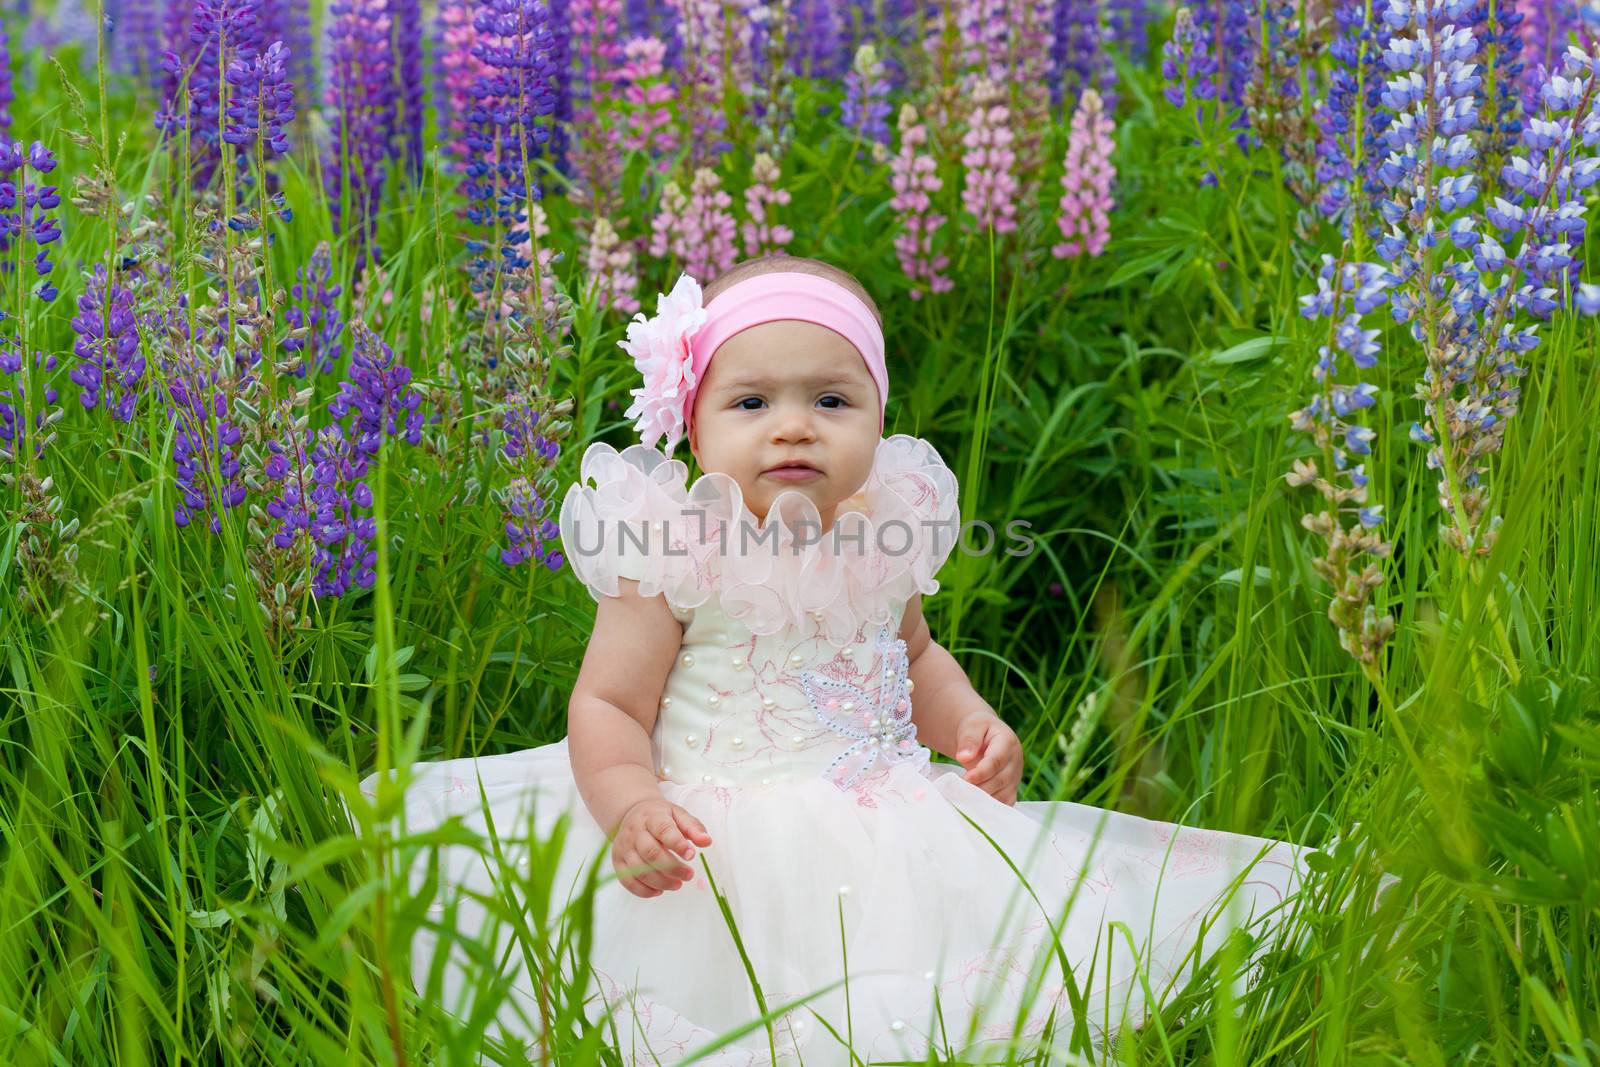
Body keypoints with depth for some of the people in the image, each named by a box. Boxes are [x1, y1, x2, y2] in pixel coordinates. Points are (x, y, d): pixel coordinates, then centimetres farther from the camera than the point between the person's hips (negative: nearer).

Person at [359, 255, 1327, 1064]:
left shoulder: (888, 535, 6)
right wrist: (629, 806, -24)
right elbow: (608, 707, -6)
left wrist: (968, 720, 8)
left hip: (879, 827, 5)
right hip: (722, 840, -4)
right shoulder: (673, 555, -9)